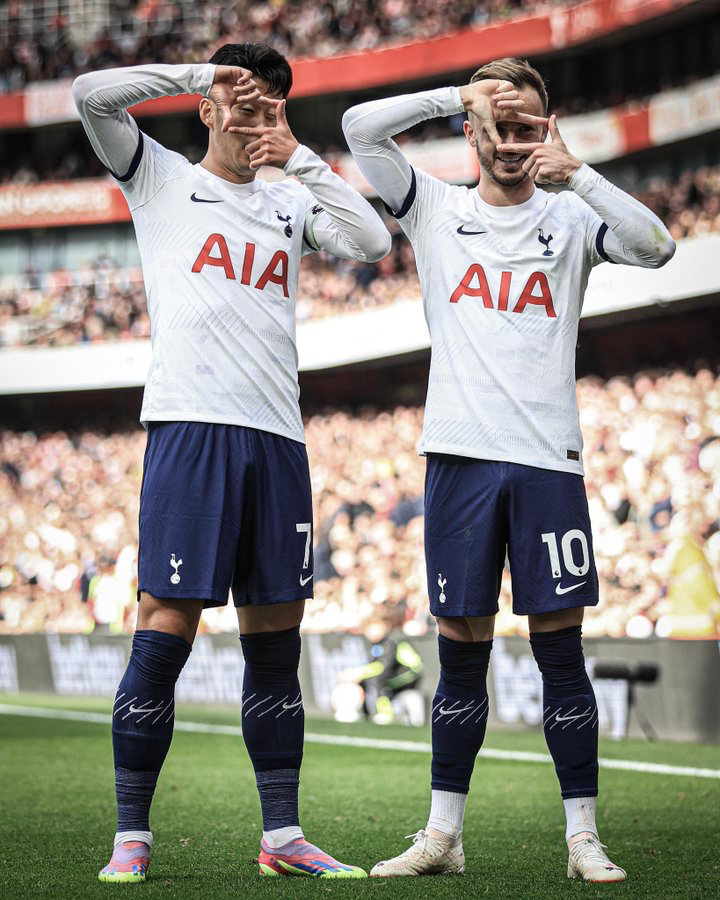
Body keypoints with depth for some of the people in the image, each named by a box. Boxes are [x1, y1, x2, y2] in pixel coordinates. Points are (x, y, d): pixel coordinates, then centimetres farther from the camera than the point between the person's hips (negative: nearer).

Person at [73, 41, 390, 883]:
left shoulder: (289, 203, 20)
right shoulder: (159, 177, 11)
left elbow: (372, 243, 4)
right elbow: (90, 94, -1)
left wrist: (297, 156, 3)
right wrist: (199, 73, 1)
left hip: (276, 436, 4)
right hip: (189, 426, -4)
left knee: (275, 639, 6)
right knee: (165, 630, -8)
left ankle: (282, 835, 13)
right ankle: (131, 838, 0)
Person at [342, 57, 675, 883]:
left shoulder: (569, 218, 8)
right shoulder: (436, 210, 11)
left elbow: (656, 247, -9)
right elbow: (360, 127, 1)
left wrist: (577, 175, -18)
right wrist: (460, 95, -4)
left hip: (548, 461, -1)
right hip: (459, 456, 1)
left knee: (560, 651, 0)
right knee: (461, 652, 5)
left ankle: (583, 837, 5)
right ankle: (443, 834, 12)